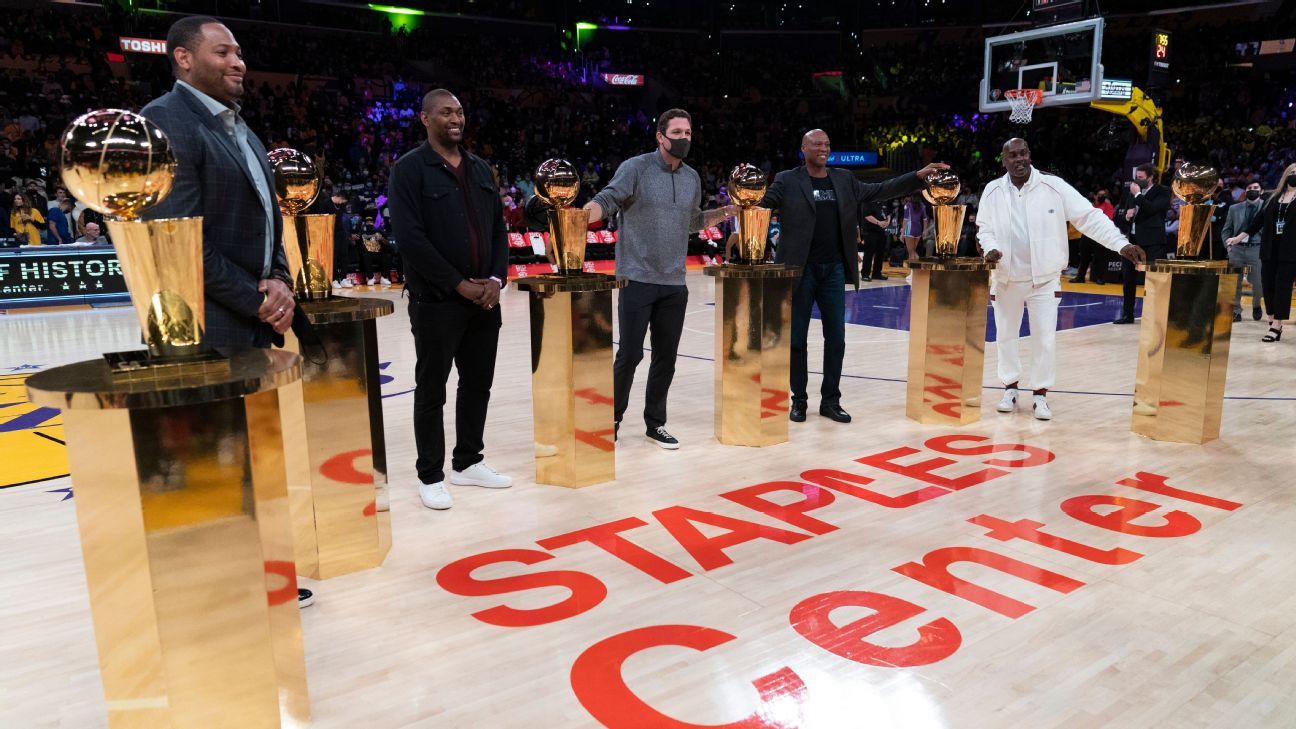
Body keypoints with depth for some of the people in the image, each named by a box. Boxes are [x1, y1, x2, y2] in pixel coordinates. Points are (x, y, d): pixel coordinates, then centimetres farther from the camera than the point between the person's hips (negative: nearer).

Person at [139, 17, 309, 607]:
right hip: (205, 328, -8)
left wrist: (280, 281, -1)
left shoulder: (240, 129, 18)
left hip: (257, 320, 9)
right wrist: (255, 300, -15)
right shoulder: (165, 120, -10)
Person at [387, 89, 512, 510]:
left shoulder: (481, 169, 13)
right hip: (436, 301, -6)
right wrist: (459, 285, -15)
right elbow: (410, 237, -14)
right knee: (432, 391, 4)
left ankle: (468, 463, 28)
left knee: (478, 384, 13)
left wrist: (496, 278, -2)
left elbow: (498, 228, 13)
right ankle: (430, 476, 15)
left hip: (484, 298, 6)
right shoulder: (409, 169, -6)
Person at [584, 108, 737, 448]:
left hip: (675, 284, 5)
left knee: (666, 356, 10)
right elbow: (606, 200, -17)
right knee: (630, 353, -3)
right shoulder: (636, 167, -5)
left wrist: (725, 212, 15)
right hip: (638, 280, -5)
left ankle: (655, 423, 24)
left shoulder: (692, 178, 12)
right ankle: (613, 420, 16)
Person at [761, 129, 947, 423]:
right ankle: (799, 400, 17)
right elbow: (762, 205, -11)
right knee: (797, 339, 4)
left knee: (836, 338, 7)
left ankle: (830, 401, 18)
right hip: (800, 270, -4)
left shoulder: (844, 180, 10)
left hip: (834, 270, 4)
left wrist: (919, 175, 6)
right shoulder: (787, 181, -2)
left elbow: (881, 190, 13)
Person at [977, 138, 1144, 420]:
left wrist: (1121, 244, -19)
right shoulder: (993, 191, -2)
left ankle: (1041, 394, 13)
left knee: (1045, 338, -1)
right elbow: (984, 228, 4)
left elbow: (1090, 217, -10)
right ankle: (1010, 388, 26)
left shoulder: (1054, 186, -8)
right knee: (1006, 334, 11)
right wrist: (990, 248, -18)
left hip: (1044, 279, -2)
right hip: (1006, 278, 2)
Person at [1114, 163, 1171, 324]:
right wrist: (1128, 213, 4)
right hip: (1132, 239, 7)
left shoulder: (1163, 191, -3)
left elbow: (1152, 208, -19)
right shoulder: (1135, 191, 16)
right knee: (1128, 278, 10)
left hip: (1151, 243, -7)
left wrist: (1137, 195, -12)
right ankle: (1127, 314, 20)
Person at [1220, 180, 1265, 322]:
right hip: (1236, 248, 2)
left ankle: (1256, 305, 27)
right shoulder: (1234, 208, 13)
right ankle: (1236, 311, 11)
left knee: (1258, 282, 0)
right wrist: (1227, 243, -2)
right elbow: (1226, 230, 15)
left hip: (1257, 248, -2)